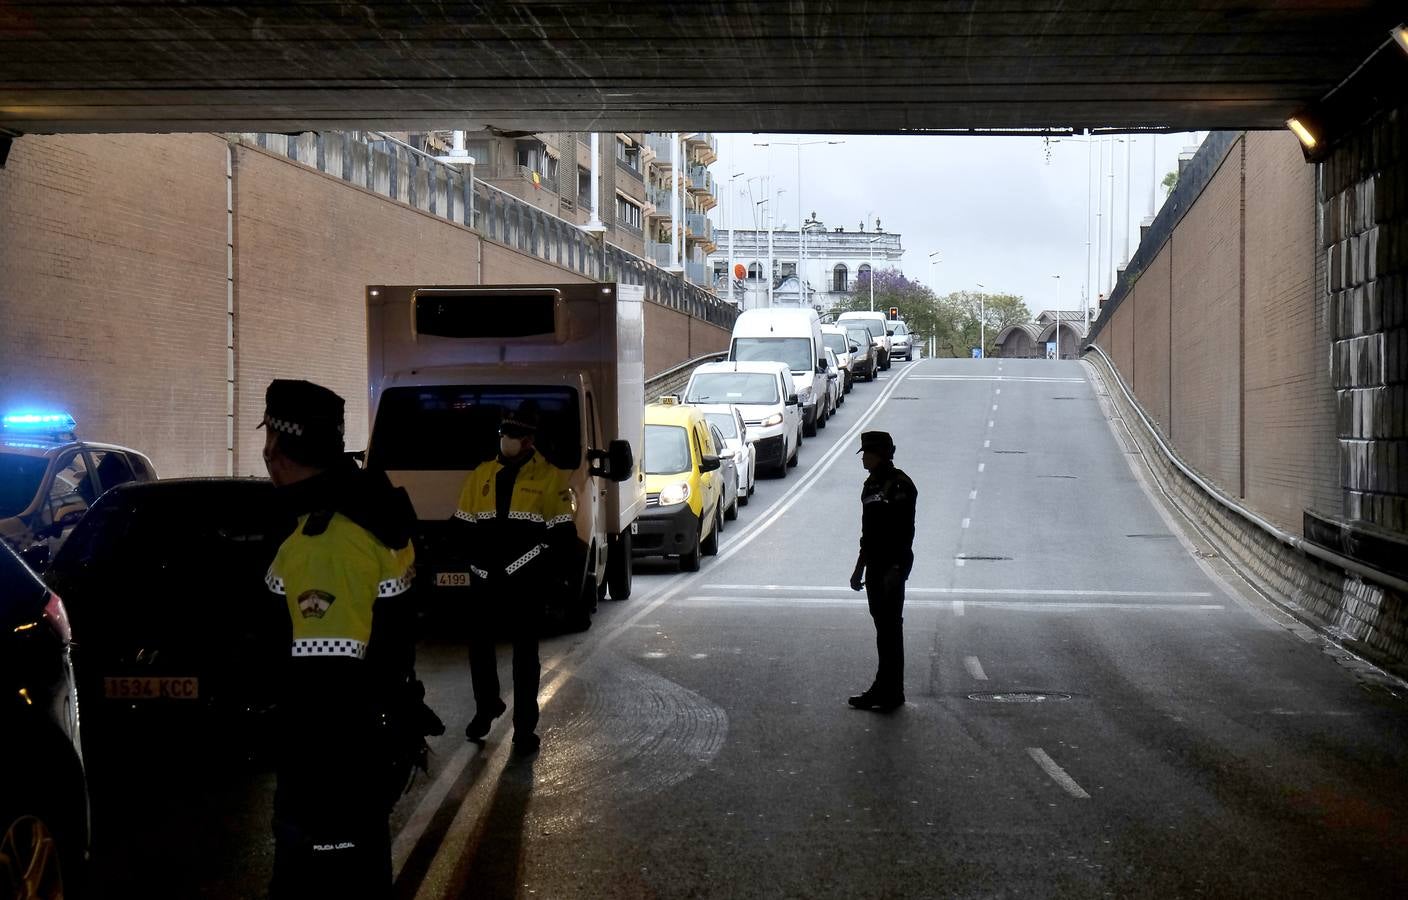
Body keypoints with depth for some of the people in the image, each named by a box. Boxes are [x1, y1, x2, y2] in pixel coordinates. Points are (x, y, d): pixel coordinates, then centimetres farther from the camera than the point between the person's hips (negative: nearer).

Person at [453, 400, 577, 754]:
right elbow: (464, 527, 11)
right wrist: (480, 563, -2)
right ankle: (486, 707, 33)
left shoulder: (551, 478, -4)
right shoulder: (481, 474, 8)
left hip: (526, 582, -4)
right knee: (479, 646, 11)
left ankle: (525, 726, 11)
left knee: (525, 653, 4)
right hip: (485, 581, 4)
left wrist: (549, 578, -9)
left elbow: (562, 537, -4)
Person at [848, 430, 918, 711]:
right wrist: (860, 567, 21)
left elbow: (905, 532, -17)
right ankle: (883, 688, 19)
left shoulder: (900, 485, -13)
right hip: (875, 565, 9)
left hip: (893, 565, -9)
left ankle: (892, 692, -1)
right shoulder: (871, 485, 14)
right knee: (881, 625, 12)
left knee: (891, 626, -5)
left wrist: (895, 569, -22)